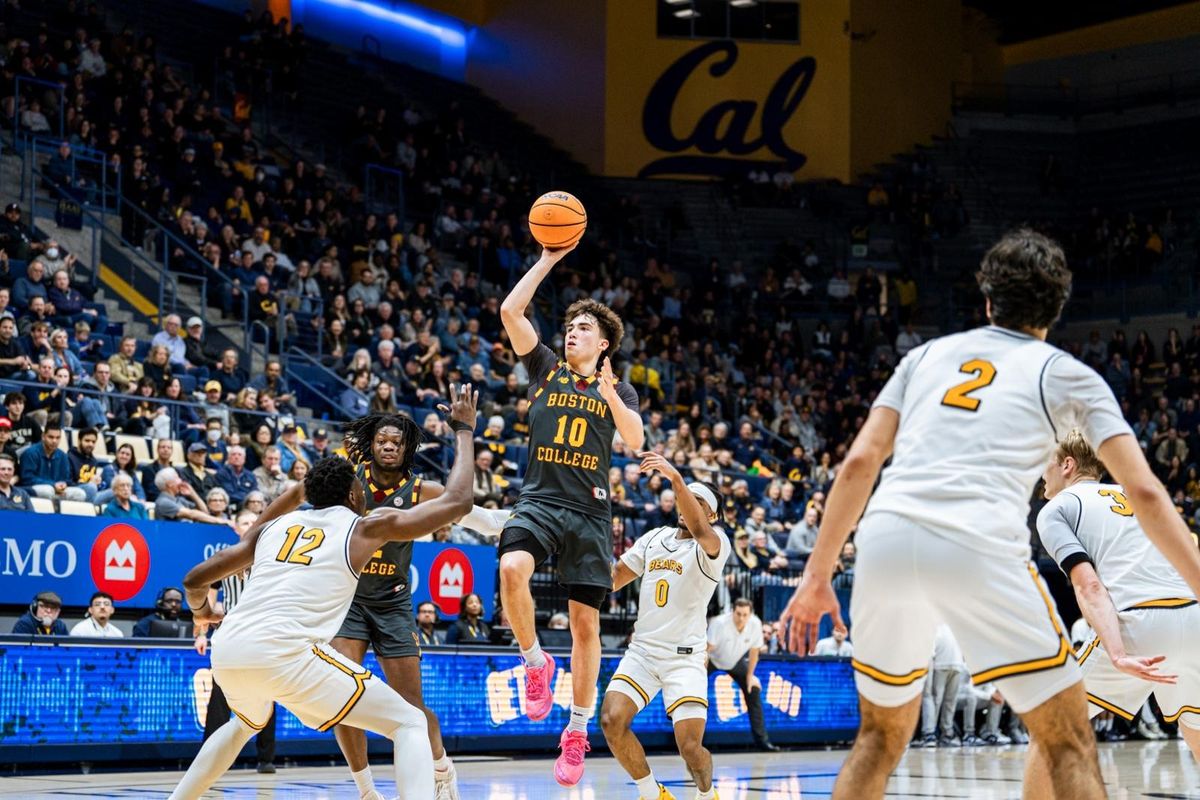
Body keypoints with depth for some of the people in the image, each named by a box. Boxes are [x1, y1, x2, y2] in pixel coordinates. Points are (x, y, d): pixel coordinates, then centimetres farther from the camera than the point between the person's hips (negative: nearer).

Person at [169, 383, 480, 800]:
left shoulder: (273, 526, 26)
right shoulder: (366, 526, 14)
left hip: (227, 650, 6)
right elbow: (457, 502, 17)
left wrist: (199, 608, 53)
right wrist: (463, 430, 31)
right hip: (285, 650, -6)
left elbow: (195, 579, 30)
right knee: (409, 724, 4)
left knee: (246, 723, 40)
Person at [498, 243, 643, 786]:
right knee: (511, 569, -32)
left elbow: (635, 441, -4)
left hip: (589, 512, 1)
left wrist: (609, 395, -17)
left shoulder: (618, 390, 13)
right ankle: (535, 662, -8)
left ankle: (578, 732, 11)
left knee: (585, 623, 0)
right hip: (539, 501, -1)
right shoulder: (546, 369, 12)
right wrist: (549, 260, 1)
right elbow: (510, 311, 1)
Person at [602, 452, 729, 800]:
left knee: (691, 747, -13)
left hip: (684, 657, -5)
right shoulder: (654, 538, 13)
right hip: (642, 650, 5)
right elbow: (612, 579, 17)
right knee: (612, 720, -17)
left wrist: (676, 478, -45)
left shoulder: (715, 545, -6)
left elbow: (698, 529, -31)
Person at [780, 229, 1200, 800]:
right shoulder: (1067, 373, 18)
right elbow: (1144, 492, 9)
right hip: (978, 548, -4)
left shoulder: (927, 355, 27)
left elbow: (858, 463, 18)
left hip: (884, 537, 4)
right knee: (1070, 746, 7)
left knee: (881, 737, 23)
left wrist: (818, 574, 21)